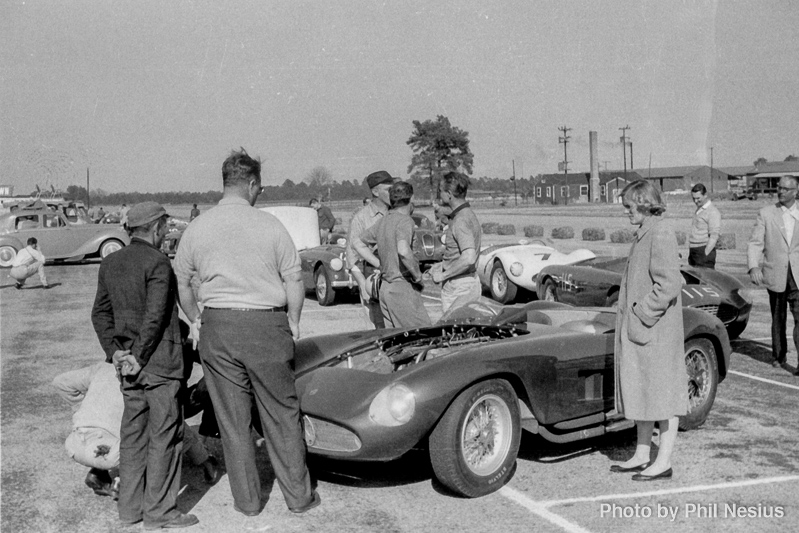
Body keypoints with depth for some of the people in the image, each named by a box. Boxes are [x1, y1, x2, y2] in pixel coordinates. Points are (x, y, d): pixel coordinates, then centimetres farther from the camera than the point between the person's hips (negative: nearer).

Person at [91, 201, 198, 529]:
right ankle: (158, 511, 5)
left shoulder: (109, 264, 11)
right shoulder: (158, 263, -13)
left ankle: (130, 507, 22)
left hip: (128, 362, 8)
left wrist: (115, 352, 7)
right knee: (164, 435, 0)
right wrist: (139, 357, -12)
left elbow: (100, 313, 12)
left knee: (133, 433, 14)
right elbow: (155, 316, -19)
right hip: (160, 361, -8)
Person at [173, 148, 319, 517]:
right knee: (281, 417, 10)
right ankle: (298, 496, 20)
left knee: (232, 420, 12)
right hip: (266, 324, -2)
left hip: (217, 328, 2)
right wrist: (293, 322, 9)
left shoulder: (197, 228, 2)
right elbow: (294, 280, -5)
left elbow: (180, 282, 9)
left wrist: (195, 321, 22)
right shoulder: (269, 224, -7)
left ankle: (247, 500, 23)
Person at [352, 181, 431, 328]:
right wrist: (417, 275, -16)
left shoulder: (384, 221, 12)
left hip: (385, 287, 9)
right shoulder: (404, 220, -12)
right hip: (403, 287, -9)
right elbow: (403, 251, -30)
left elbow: (357, 243, 22)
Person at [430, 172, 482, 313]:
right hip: (470, 281, 10)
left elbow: (469, 258, -31)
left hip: (459, 286, -10)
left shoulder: (461, 220, -21)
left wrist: (443, 275, -21)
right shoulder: (469, 214, 12)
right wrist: (443, 265, 17)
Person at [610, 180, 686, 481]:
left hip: (656, 332, -10)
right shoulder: (643, 236, 12)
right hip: (637, 331, 10)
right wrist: (628, 315, 12)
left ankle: (663, 462, 10)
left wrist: (641, 315, -19)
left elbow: (669, 286, -23)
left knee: (662, 393, 1)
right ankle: (642, 456, 25)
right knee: (640, 392, 15)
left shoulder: (661, 236, -16)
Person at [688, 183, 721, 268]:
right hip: (693, 251, 8)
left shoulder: (713, 212, -9)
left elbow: (714, 237, -15)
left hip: (706, 249, -8)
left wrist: (705, 255, -19)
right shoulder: (698, 210, 18)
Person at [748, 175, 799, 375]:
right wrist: (754, 267, -18)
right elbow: (755, 243, -3)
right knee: (778, 320, 13)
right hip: (775, 276, 0)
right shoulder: (766, 213, 3)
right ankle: (778, 356, 29)